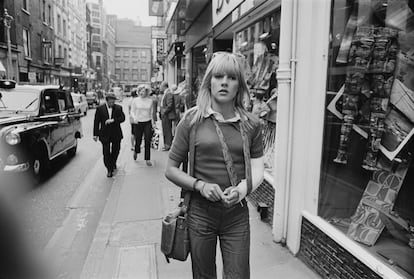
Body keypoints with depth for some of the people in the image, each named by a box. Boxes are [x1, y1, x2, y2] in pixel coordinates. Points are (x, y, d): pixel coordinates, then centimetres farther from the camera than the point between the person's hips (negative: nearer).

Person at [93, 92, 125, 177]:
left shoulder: (118, 108, 2)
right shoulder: (100, 109, -1)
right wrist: (95, 134, 0)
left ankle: (113, 163, 42)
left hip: (116, 134, 2)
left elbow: (123, 118, -7)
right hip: (105, 134, -2)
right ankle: (109, 169, 8)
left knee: (116, 150, 13)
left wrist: (113, 120, -21)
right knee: (106, 153, -4)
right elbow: (96, 122, 1)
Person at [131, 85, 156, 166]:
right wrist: (134, 118, -14)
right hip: (138, 122, 0)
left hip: (148, 122, 0)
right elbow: (132, 111, 4)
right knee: (138, 140, 6)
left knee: (147, 141, -3)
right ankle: (136, 151, 40)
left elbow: (152, 112, 9)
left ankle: (147, 159, 6)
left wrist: (153, 123, 7)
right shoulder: (135, 100, -2)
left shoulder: (150, 100, 1)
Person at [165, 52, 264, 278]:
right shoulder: (192, 119, -6)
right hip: (200, 212, -1)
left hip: (237, 214, 1)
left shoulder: (251, 124, 0)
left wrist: (243, 188, -17)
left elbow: (257, 170, 3)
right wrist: (200, 185, -17)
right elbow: (171, 170, -2)